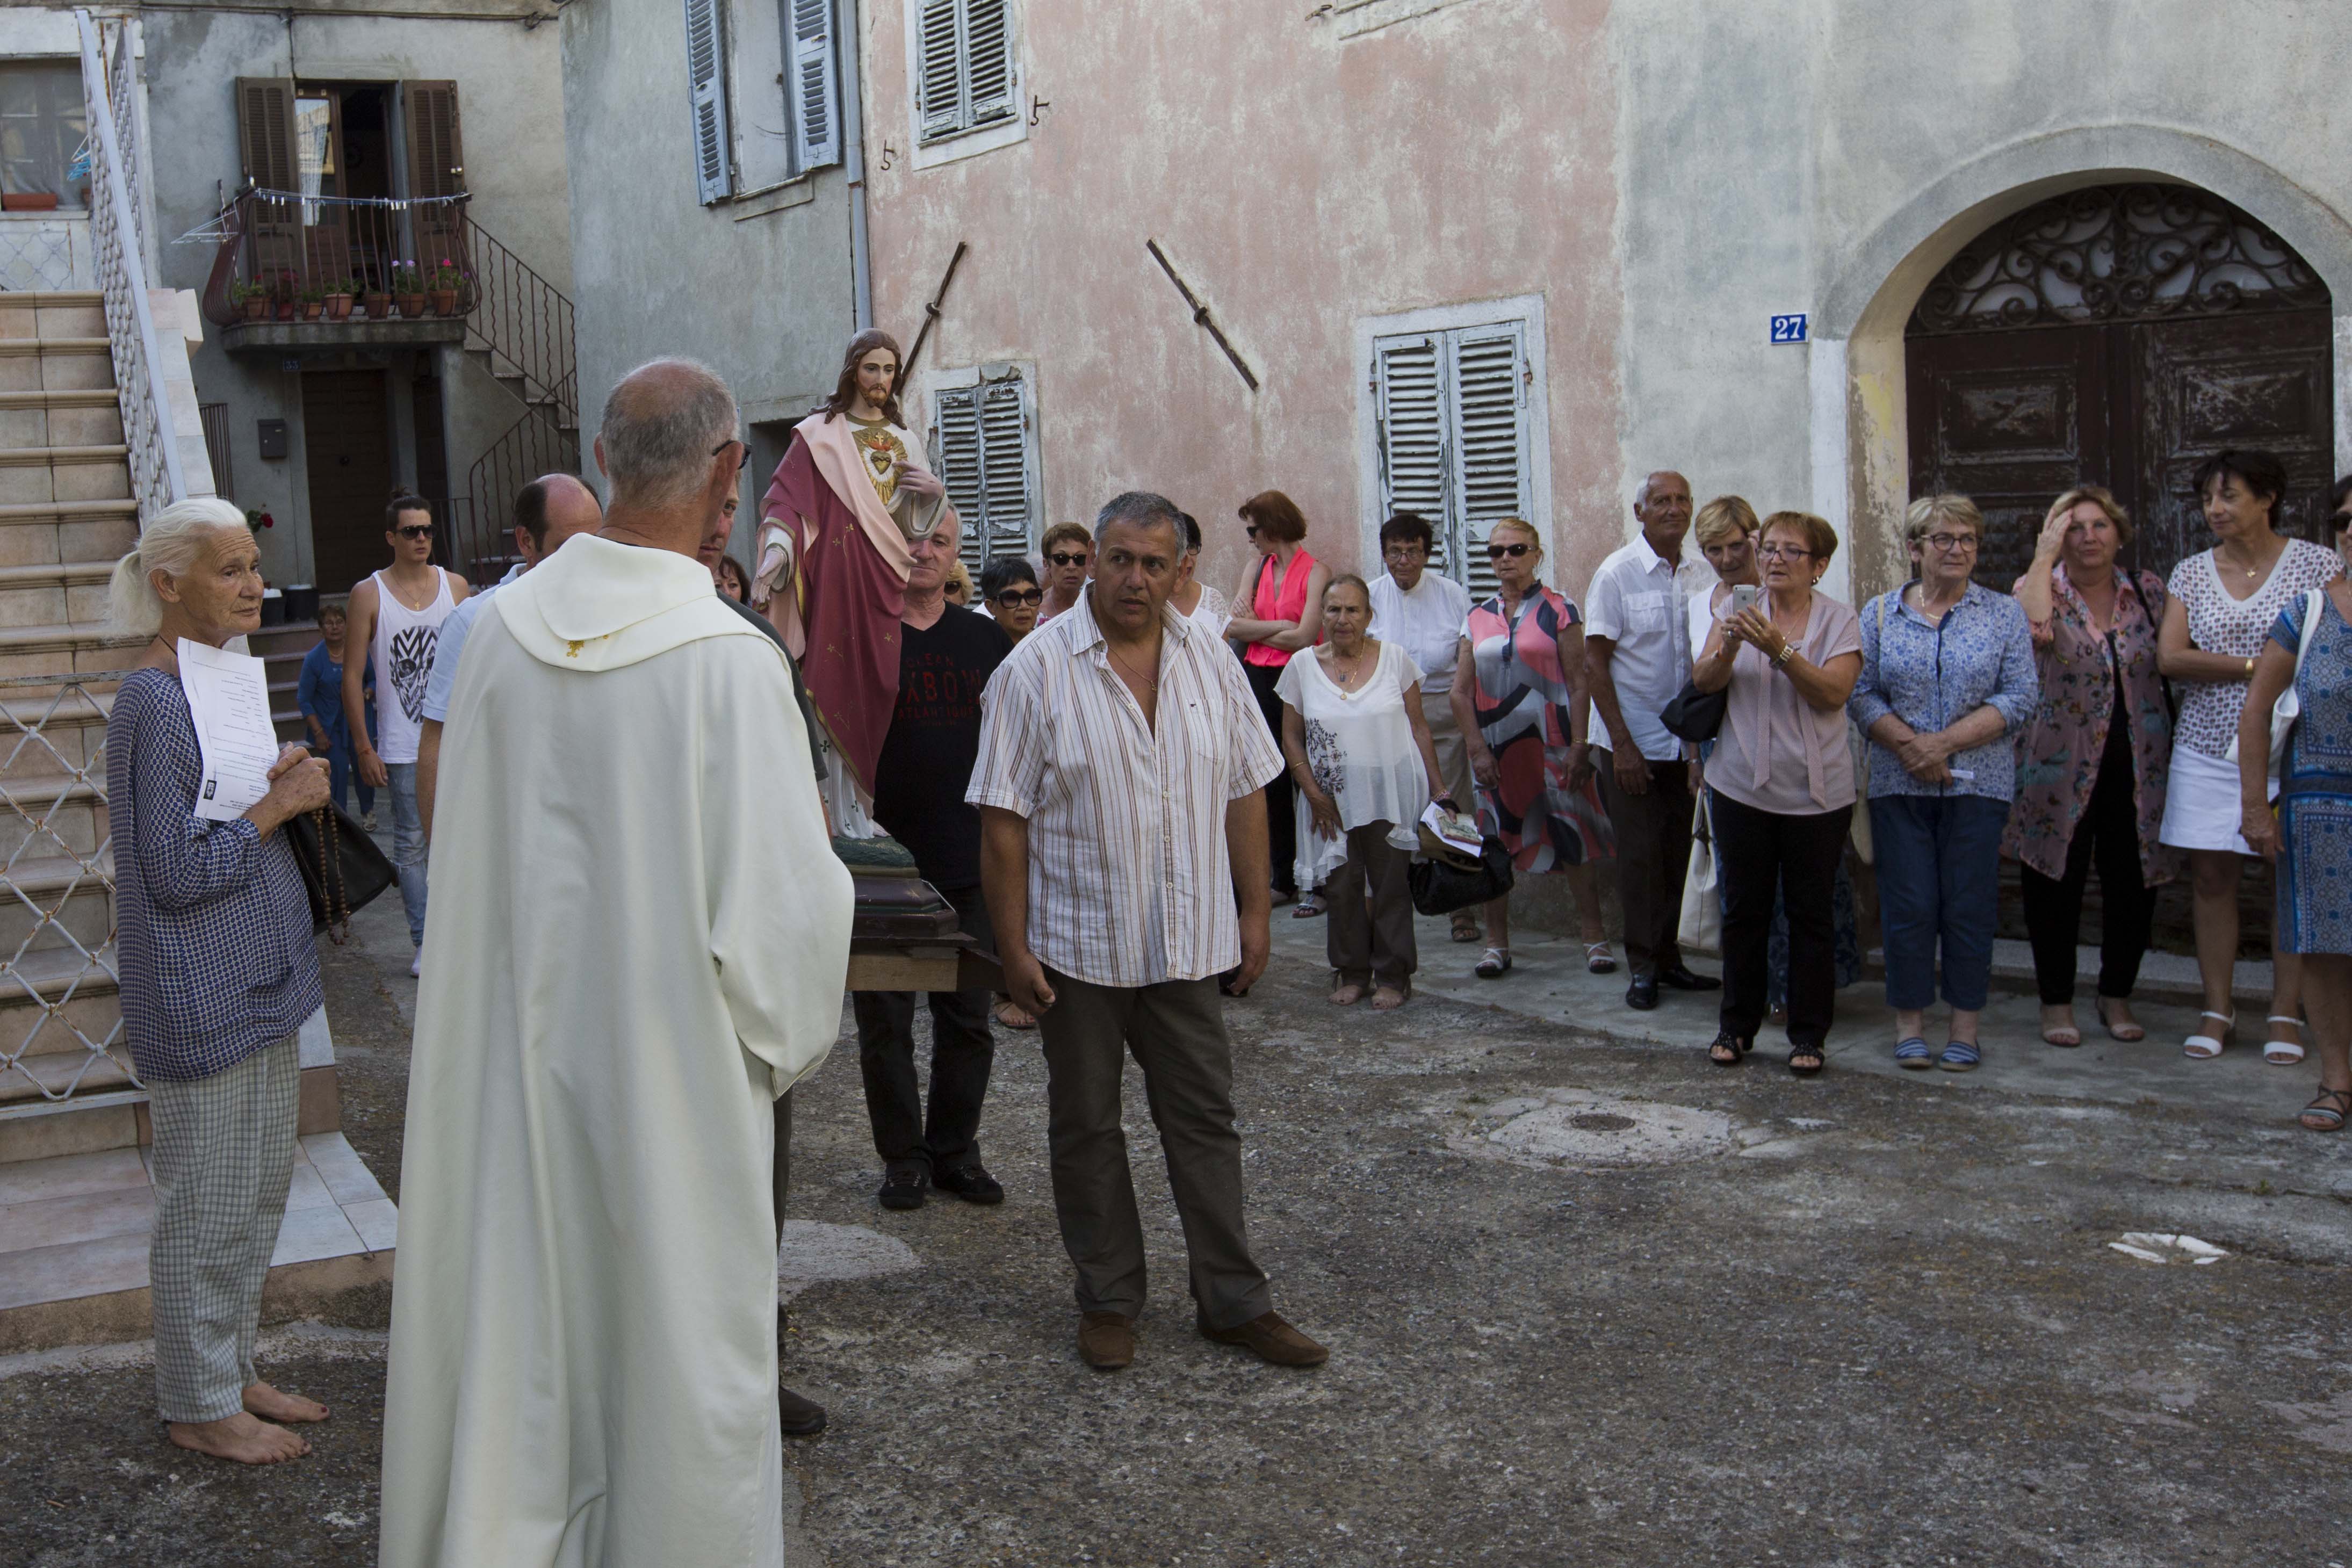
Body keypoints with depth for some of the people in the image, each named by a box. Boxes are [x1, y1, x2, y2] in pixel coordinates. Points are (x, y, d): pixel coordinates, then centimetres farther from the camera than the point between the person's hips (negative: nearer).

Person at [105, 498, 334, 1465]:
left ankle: (231, 1373, 30)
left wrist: (285, 784, 2)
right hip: (202, 999, -9)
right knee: (207, 1207, 2)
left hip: (255, 985, 9)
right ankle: (197, 1405, 15)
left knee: (258, 1194, 17)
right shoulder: (154, 702, -18)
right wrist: (279, 804, -15)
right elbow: (177, 869, -21)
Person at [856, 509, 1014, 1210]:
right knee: (885, 1018, 5)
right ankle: (903, 1154, 19)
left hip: (969, 865, 3)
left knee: (969, 1017, 10)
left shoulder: (985, 640, 8)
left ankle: (955, 1150, 23)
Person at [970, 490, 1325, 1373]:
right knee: (1086, 1125, 9)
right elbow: (1003, 818, -9)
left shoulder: (1210, 663, 4)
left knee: (1204, 1117, 9)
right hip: (1078, 944, -3)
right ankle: (1108, 1301, 23)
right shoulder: (1036, 669, -8)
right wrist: (1013, 945, -11)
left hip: (1187, 941, 3)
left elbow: (1245, 793, 9)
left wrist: (1255, 911, 6)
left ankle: (1234, 1302, 19)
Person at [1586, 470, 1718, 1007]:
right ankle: (1643, 967, 9)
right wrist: (1622, 744, -13)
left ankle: (1669, 958, 20)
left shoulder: (1699, 575, 6)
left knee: (1676, 852, 9)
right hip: (1631, 742, -4)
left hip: (1683, 742, 4)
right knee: (1640, 856, 0)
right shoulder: (1616, 574, -8)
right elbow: (1595, 664, -9)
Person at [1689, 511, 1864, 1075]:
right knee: (1744, 909, 8)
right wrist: (1729, 646, -27)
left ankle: (1809, 1035, 13)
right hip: (1742, 788, 2)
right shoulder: (1739, 610, 5)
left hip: (1816, 792, -1)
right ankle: (1737, 1026, 19)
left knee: (1810, 913, 3)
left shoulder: (1838, 621, 0)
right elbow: (1704, 681, -7)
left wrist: (1779, 649, -27)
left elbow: (1834, 693, -15)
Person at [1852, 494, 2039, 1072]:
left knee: (1969, 906, 2)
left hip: (1978, 783, 0)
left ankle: (1965, 1028, 11)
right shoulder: (1880, 613, 7)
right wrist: (1910, 746, -15)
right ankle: (1909, 1023, 11)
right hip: (1899, 784, 0)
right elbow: (1861, 694, 0)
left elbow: (2021, 697, -3)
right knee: (1908, 905, 0)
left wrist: (1947, 742, -13)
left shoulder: (2004, 614, 5)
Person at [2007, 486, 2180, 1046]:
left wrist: (2172, 750, 2)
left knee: (2133, 884, 8)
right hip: (2062, 765, -3)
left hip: (2138, 764, 3)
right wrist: (2045, 555, -17)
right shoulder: (2042, 588, -2)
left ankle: (2116, 994, 25)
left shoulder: (2149, 592, 8)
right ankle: (2057, 1001, 16)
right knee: (2057, 884, 3)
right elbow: (2033, 628, -26)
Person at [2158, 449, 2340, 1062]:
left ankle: (2285, 1013, 10)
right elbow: (2169, 658, -2)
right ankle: (2218, 1011, 12)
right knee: (2211, 877, 3)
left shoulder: (2317, 564, 0)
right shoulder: (2191, 573, 8)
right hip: (2207, 746, 3)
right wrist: (2258, 666, -11)